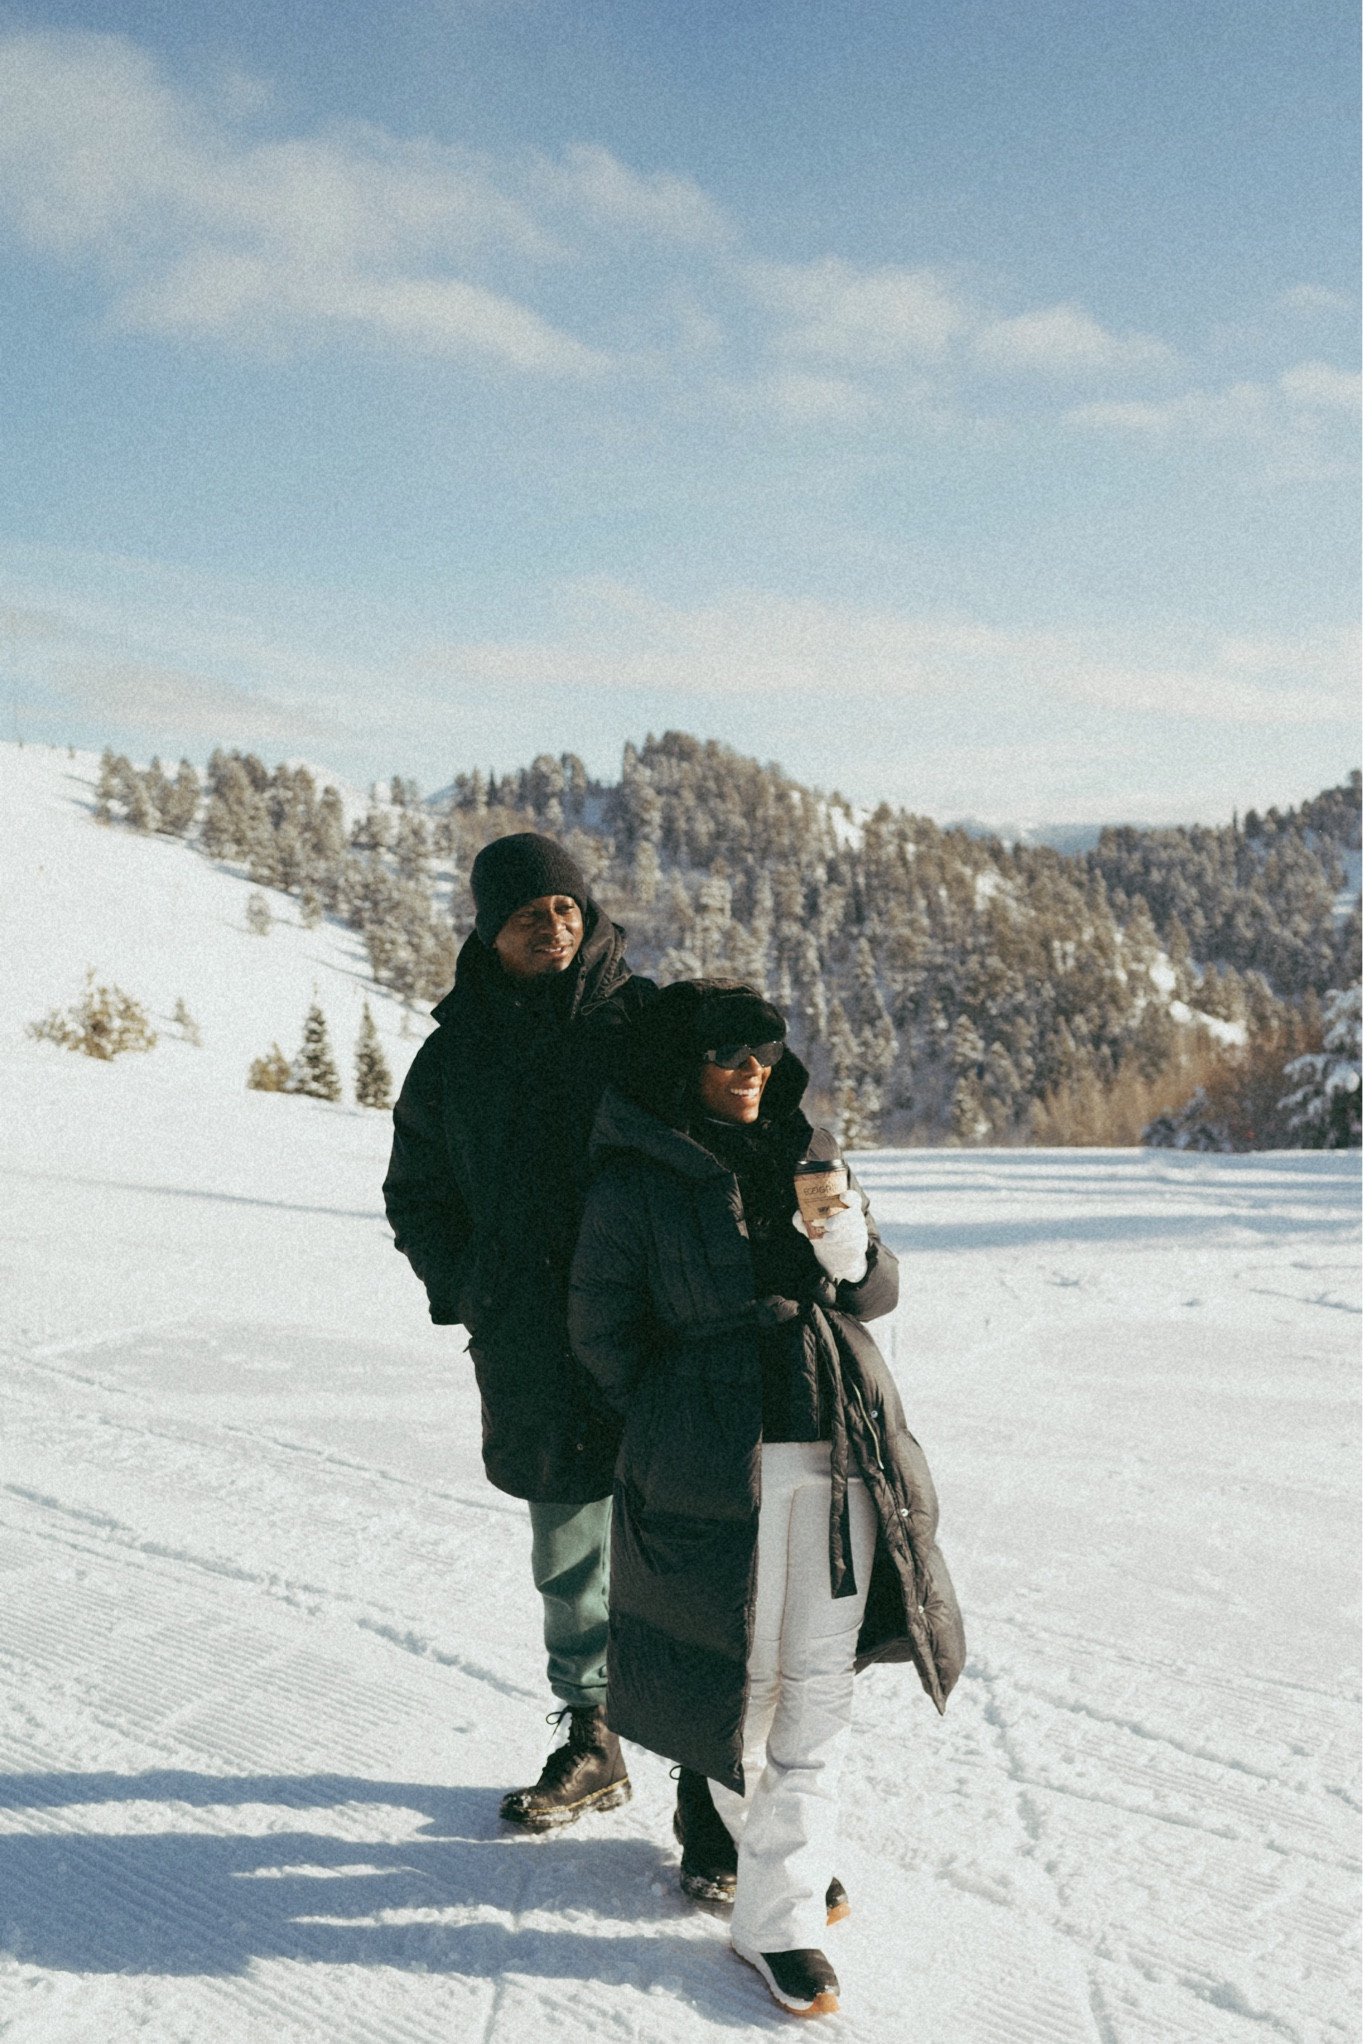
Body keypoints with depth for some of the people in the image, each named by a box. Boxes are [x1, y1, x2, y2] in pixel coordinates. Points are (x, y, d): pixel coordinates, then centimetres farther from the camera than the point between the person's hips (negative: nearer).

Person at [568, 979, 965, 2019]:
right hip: (717, 1464, -4)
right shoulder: (635, 1180, -4)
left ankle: (784, 1902, 21)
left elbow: (880, 1294, 13)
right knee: (736, 1675, 4)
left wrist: (852, 1253, -9)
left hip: (841, 1443, 4)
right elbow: (601, 1327, 2)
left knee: (820, 1679, 8)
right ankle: (757, 1835, 27)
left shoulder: (811, 1154, 9)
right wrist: (675, 1420, 5)